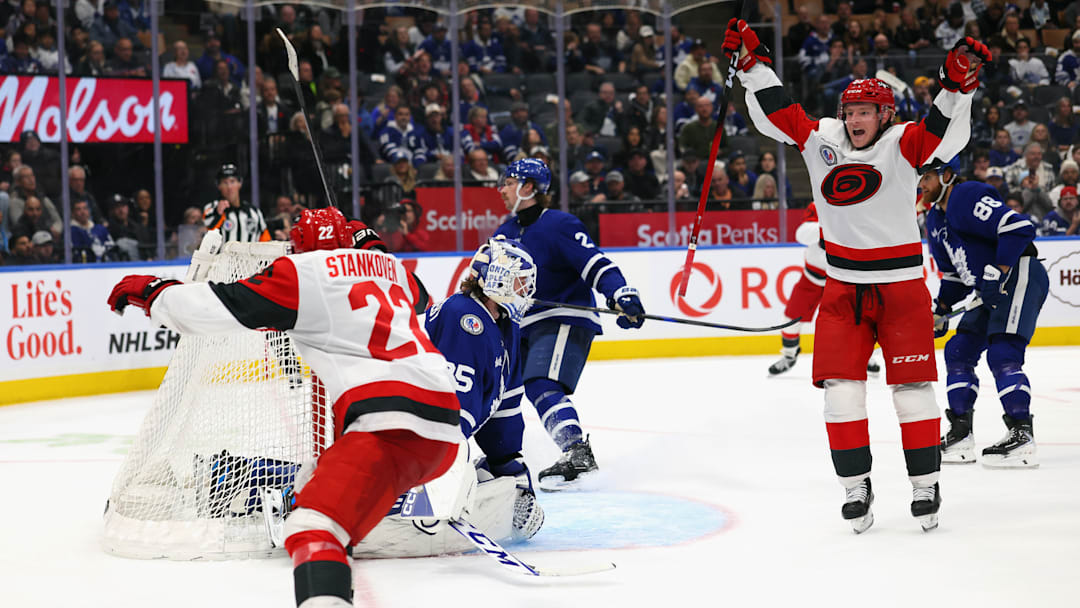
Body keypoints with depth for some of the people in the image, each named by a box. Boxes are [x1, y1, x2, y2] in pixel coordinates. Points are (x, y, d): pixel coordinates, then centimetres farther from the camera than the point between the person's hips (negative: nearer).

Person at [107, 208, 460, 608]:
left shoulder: (301, 271, 5)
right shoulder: (389, 265, 25)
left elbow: (218, 308, 1)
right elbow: (419, 300, 48)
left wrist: (151, 292, 16)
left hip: (393, 427, -9)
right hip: (444, 431, 9)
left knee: (312, 529, -24)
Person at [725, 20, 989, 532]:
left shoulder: (902, 145, -7)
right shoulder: (820, 139, 3)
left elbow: (945, 134, -24)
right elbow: (775, 111, 7)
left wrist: (958, 83, -38)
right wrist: (752, 61, 0)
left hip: (901, 287, -3)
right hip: (842, 288, 3)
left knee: (912, 385, -1)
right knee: (840, 387, -2)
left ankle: (925, 483, 10)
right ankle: (856, 485, 8)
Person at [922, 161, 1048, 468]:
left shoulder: (969, 197, -14)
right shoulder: (935, 219, 17)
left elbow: (1019, 227, -24)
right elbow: (953, 273, 24)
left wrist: (997, 272, -26)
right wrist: (941, 311, 13)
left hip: (1020, 275, -10)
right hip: (991, 292, 11)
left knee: (1002, 355, -19)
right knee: (958, 351, 8)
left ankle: (1022, 436, -17)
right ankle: (960, 434, 13)